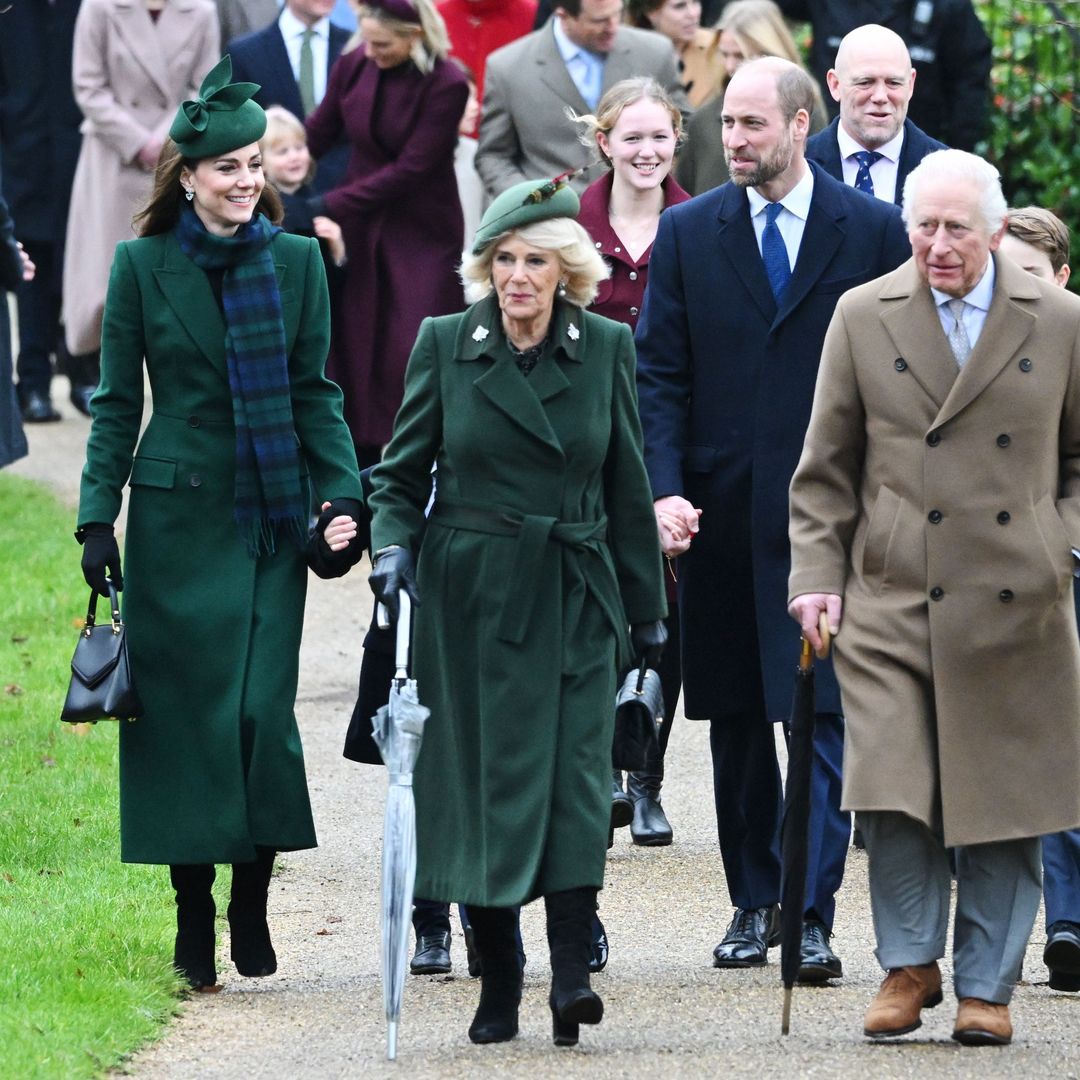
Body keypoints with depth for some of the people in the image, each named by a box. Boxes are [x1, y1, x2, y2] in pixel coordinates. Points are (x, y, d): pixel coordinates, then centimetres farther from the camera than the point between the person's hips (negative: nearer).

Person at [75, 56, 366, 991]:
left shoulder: (295, 262, 4)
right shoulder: (144, 265, 1)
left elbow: (314, 391, 8)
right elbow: (117, 402, 4)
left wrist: (344, 495, -3)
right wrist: (98, 520, -2)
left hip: (270, 519, 1)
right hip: (177, 517, -1)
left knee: (264, 707, -5)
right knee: (183, 710, 0)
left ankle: (252, 903, 9)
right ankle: (194, 914, 8)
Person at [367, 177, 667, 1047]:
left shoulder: (606, 348, 3)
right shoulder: (445, 344, 1)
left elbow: (627, 487, 10)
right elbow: (402, 471, 6)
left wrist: (646, 608, 11)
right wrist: (393, 546, -14)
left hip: (576, 598, 0)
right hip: (472, 596, 0)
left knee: (579, 780, -10)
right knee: (485, 784, 1)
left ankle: (573, 973, -15)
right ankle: (498, 985, 11)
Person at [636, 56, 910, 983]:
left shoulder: (872, 231, 1)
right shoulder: (689, 233, 6)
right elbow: (659, 373, 5)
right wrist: (665, 490, -7)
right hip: (723, 514, 3)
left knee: (823, 714, -9)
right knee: (736, 716, 9)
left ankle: (811, 914, -11)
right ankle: (754, 901, 20)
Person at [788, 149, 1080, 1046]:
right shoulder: (864, 317, 5)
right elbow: (826, 468, 8)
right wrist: (816, 575, 2)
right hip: (891, 602, 0)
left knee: (1002, 804, 3)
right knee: (892, 792, -9)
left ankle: (986, 987, 14)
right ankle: (909, 964, 9)